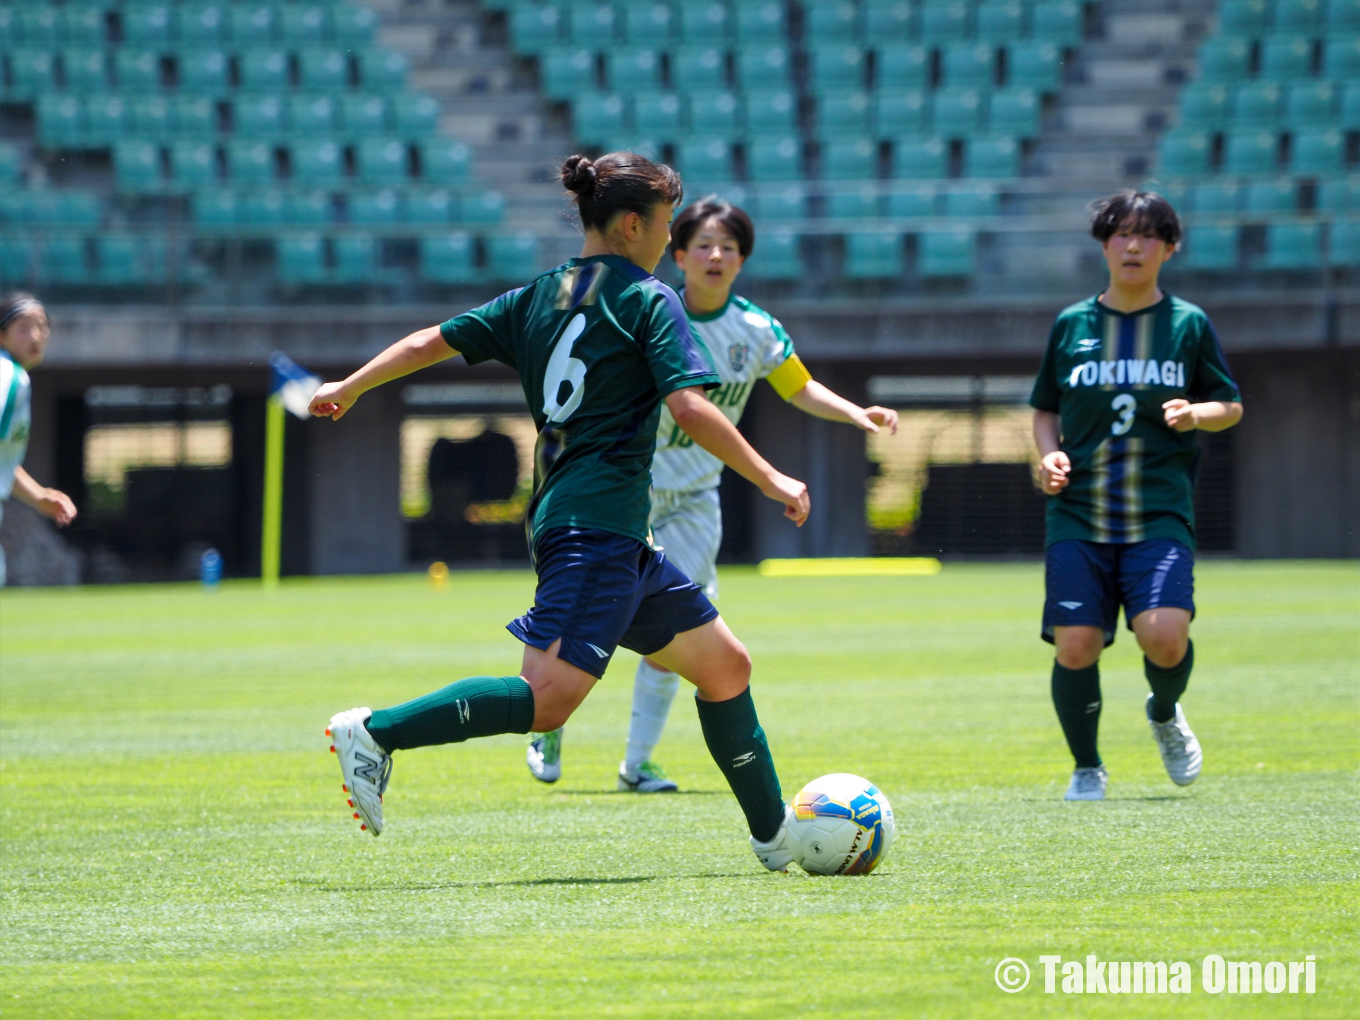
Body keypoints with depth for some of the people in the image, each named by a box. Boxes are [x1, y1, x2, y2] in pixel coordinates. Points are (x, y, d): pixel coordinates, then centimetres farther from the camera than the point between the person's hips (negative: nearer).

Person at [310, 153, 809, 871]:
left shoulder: (537, 297, 17)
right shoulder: (647, 300, -4)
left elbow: (430, 341, 16)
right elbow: (690, 409, -15)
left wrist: (349, 388, 29)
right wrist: (771, 480, -8)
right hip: (600, 522, -10)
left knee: (724, 663, 15)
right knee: (549, 697, -19)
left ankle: (776, 836, 19)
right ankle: (377, 732, -21)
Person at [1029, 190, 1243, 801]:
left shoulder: (1189, 324, 6)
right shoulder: (1072, 324, 9)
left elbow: (1231, 406, 13)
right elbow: (1046, 409, 20)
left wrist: (1195, 414, -9)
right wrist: (1049, 453, -1)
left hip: (1160, 514, -1)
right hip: (1078, 514, 1)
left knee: (1165, 634, -21)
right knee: (1075, 645, -10)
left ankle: (1165, 714, 15)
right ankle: (1086, 768, 14)